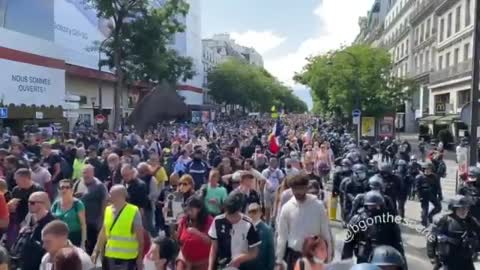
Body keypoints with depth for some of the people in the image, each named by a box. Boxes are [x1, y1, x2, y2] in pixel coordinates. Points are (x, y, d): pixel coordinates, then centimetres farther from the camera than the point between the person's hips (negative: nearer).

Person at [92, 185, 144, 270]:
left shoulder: (134, 211, -11)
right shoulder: (108, 210, 3)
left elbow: (139, 236, -8)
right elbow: (103, 232, 10)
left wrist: (140, 257, -6)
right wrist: (96, 250, 10)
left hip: (127, 258, -5)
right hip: (110, 256, 5)